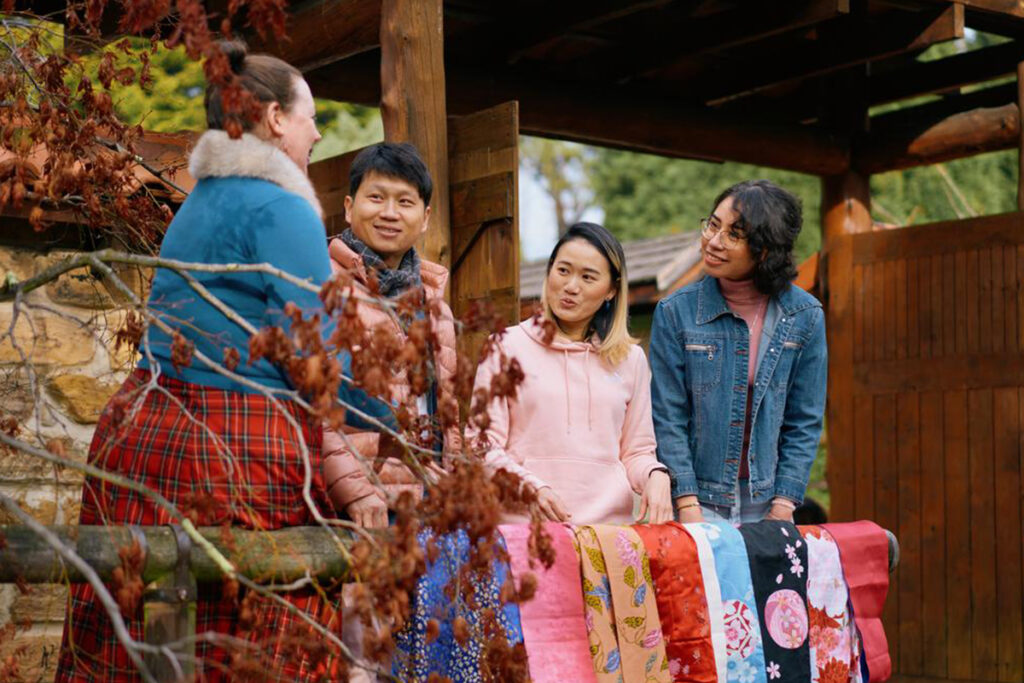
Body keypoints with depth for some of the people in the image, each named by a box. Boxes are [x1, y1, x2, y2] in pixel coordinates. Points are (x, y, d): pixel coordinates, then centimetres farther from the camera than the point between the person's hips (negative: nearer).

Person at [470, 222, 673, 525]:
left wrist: (656, 475, -1)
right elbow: (482, 443, 4)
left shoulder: (630, 359, 18)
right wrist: (530, 486, -11)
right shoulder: (506, 347, 8)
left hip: (611, 523, 3)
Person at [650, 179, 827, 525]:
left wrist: (782, 509, -3)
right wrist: (688, 508, -10)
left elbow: (805, 422, 4)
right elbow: (668, 418, -3)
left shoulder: (805, 317, 0)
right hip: (700, 503, -1)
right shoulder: (675, 312, -4)